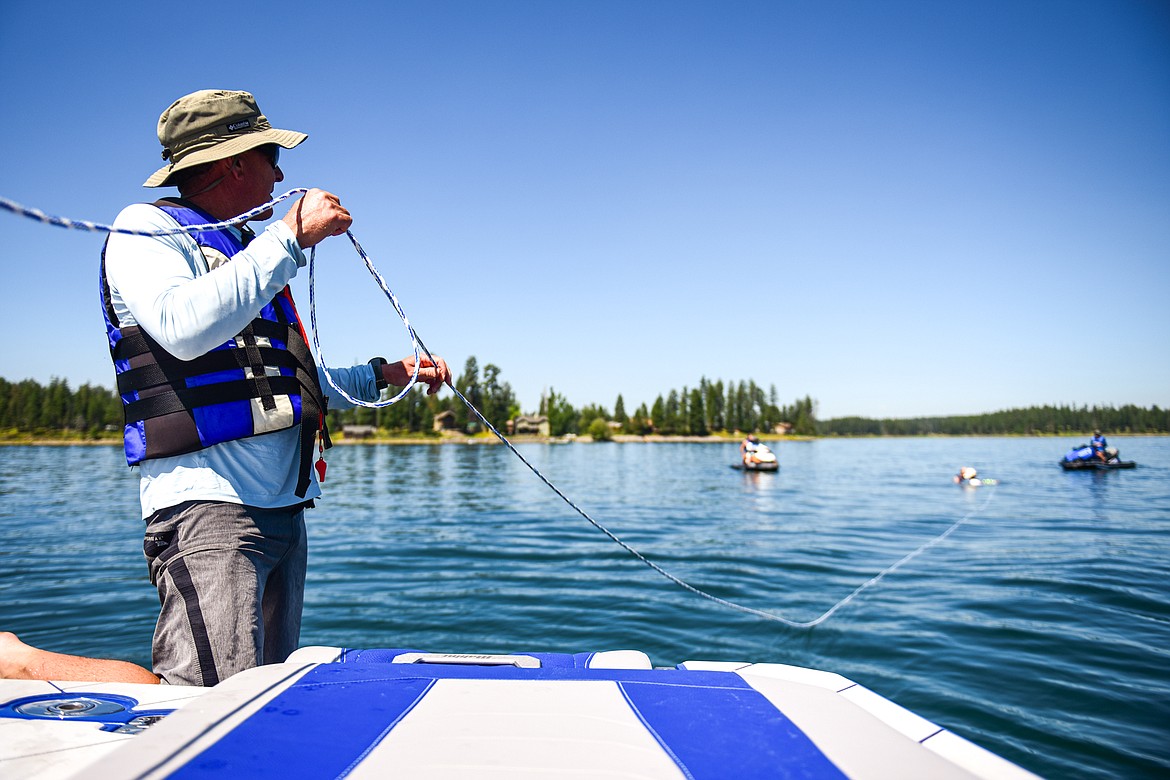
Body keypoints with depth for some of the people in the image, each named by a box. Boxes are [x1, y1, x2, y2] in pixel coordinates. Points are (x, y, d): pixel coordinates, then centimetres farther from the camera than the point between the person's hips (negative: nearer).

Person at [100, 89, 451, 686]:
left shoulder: (247, 255, 25)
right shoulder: (147, 228, 0)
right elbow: (183, 330, -23)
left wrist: (385, 375, 21)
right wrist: (289, 237, -17)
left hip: (284, 505, 9)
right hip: (207, 502, -9)